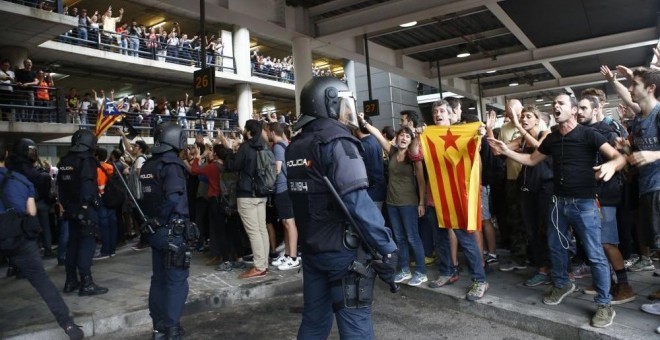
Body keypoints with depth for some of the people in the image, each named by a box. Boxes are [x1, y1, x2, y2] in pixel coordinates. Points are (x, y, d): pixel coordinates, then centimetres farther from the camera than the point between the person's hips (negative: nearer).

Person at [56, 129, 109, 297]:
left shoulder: (64, 161, 12)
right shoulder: (87, 159, -12)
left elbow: (60, 185, 15)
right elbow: (87, 183, -22)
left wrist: (62, 205, 21)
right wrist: (86, 205, -21)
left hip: (71, 208, 8)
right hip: (85, 208, -8)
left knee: (73, 243, 15)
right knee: (87, 244, -5)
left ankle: (71, 281, 22)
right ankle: (86, 284, -5)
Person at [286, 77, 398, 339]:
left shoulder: (295, 146, 10)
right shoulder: (336, 141, -15)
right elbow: (357, 202, -24)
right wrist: (387, 248, -21)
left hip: (311, 247, 8)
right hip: (342, 249, -8)